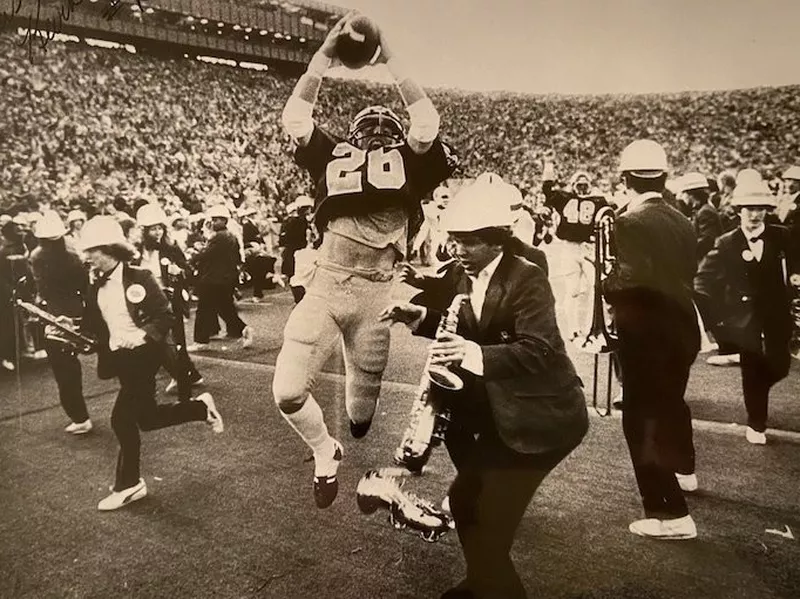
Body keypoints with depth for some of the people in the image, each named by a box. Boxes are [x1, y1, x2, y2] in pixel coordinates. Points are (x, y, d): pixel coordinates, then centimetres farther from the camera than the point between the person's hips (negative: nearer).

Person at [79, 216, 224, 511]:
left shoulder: (138, 278, -12)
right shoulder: (96, 286, 7)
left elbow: (164, 316, -13)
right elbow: (92, 325, 11)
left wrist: (142, 336, -28)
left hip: (143, 355, -7)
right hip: (119, 358, 7)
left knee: (122, 419, -6)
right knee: (146, 417, 9)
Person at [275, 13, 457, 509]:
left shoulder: (409, 166, 11)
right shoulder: (333, 159, 16)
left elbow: (428, 123, -3)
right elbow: (295, 117, 10)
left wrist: (390, 60, 2)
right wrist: (325, 56, 6)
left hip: (375, 295, -1)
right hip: (324, 286, 2)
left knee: (362, 412, 10)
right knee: (288, 392, -4)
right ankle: (325, 452, 28)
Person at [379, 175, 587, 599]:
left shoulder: (528, 279, -21)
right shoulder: (464, 279, 2)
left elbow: (538, 350, -31)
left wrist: (474, 354, -45)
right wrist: (420, 316, -3)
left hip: (542, 417, -8)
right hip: (498, 411, 8)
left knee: (491, 519, -6)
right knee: (466, 498, 20)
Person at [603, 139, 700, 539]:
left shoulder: (631, 223, -18)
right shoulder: (682, 222, 5)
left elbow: (629, 281, -27)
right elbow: (688, 272, 10)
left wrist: (608, 286, -9)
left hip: (647, 333, -8)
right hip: (681, 327, 8)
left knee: (641, 418, 0)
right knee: (670, 401, 29)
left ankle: (672, 514, 1)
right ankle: (683, 470, 52)